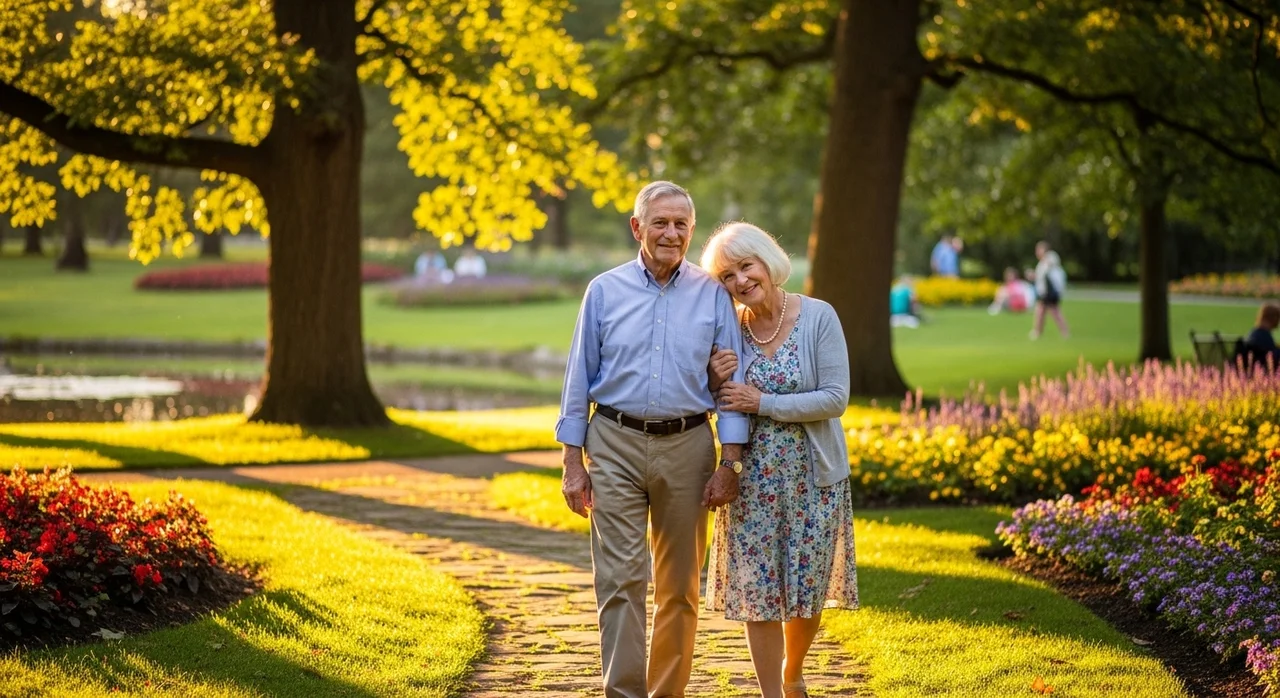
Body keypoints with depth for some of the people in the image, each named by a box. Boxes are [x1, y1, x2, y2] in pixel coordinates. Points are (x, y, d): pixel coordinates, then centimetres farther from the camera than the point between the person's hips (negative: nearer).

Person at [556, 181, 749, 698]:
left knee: (679, 587, 8)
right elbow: (579, 379, 6)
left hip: (686, 446, 1)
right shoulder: (604, 291, 4)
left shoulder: (712, 295, 4)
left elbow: (731, 382, 4)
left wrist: (729, 464, -4)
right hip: (616, 446, -1)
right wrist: (573, 462, 1)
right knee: (621, 579, -9)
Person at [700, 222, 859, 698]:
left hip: (813, 476, -2)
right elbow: (718, 408, 9)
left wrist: (763, 402, -18)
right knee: (757, 589, 2)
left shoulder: (818, 317, -10)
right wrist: (715, 382, -13)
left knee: (808, 588, 10)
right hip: (751, 477, 2)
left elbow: (836, 399, -15)